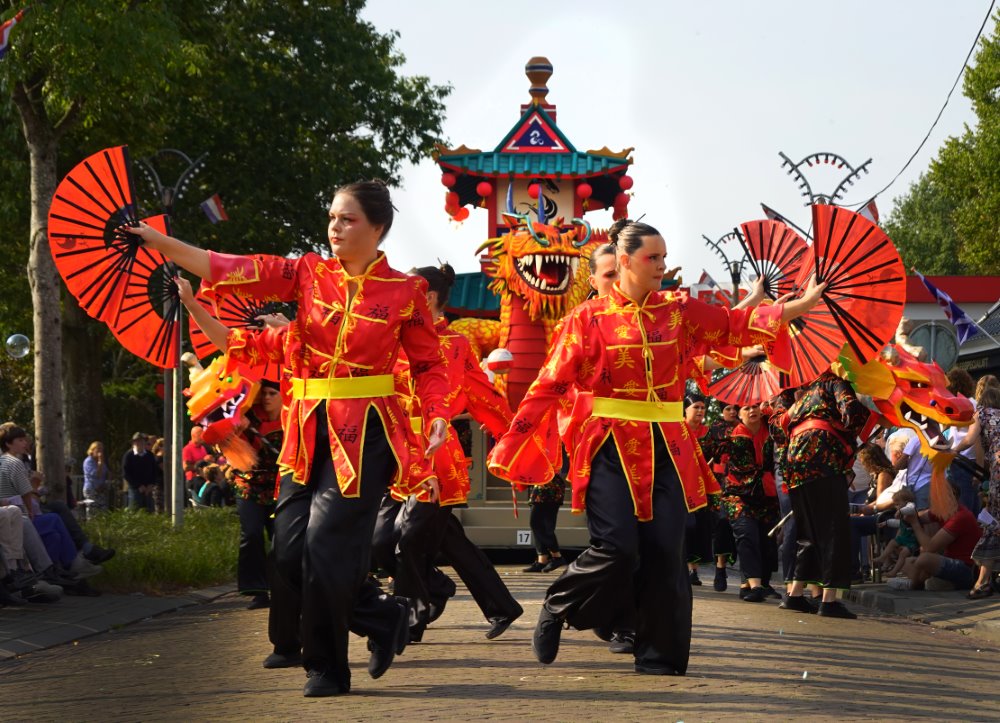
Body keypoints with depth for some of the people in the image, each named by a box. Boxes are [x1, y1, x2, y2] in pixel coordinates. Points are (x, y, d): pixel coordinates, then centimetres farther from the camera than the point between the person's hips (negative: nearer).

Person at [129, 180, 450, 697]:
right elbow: (237, 271, -3)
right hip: (308, 430, 5)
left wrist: (437, 417, -13)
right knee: (289, 550, 3)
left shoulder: (404, 292, -2)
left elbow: (429, 365, 3)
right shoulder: (307, 274, 5)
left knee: (327, 548, -9)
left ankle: (327, 668, 9)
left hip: (364, 434, -5)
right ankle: (383, 619, 23)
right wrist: (161, 243, -12)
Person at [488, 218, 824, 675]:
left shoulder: (680, 311, 8)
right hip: (612, 447, -3)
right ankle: (555, 610, 13)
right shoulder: (590, 317, -2)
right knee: (616, 550, -13)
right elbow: (550, 384, -2)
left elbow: (738, 326, 10)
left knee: (664, 552, -2)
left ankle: (658, 654, 9)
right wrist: (509, 444, -6)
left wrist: (805, 303, 3)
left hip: (667, 449, 3)